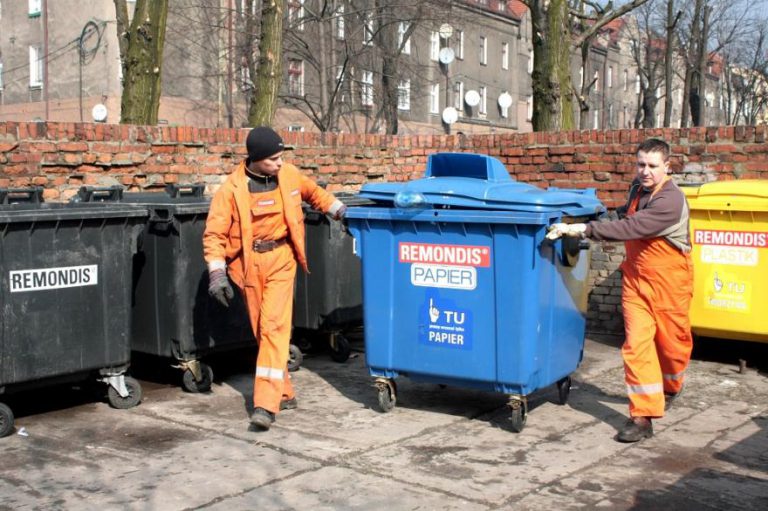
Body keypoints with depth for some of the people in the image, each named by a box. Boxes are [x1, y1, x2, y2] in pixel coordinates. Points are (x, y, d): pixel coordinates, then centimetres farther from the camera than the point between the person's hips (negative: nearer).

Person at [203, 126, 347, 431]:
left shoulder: (289, 175, -1)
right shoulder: (232, 189, -10)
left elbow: (314, 193, 20)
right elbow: (214, 234, -8)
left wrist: (340, 211, 15)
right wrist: (217, 272, -15)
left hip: (280, 259, 0)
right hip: (249, 263, 0)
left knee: (274, 326, -13)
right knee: (261, 331, 9)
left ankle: (267, 404, -14)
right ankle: (284, 393, 26)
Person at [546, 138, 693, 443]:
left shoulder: (670, 200, -22)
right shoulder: (638, 187, 4)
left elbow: (632, 227, -35)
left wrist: (583, 230, -40)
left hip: (668, 281, -5)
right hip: (636, 279, 5)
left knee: (672, 343, 13)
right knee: (636, 344, -7)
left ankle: (671, 387, 44)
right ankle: (643, 417, -5)